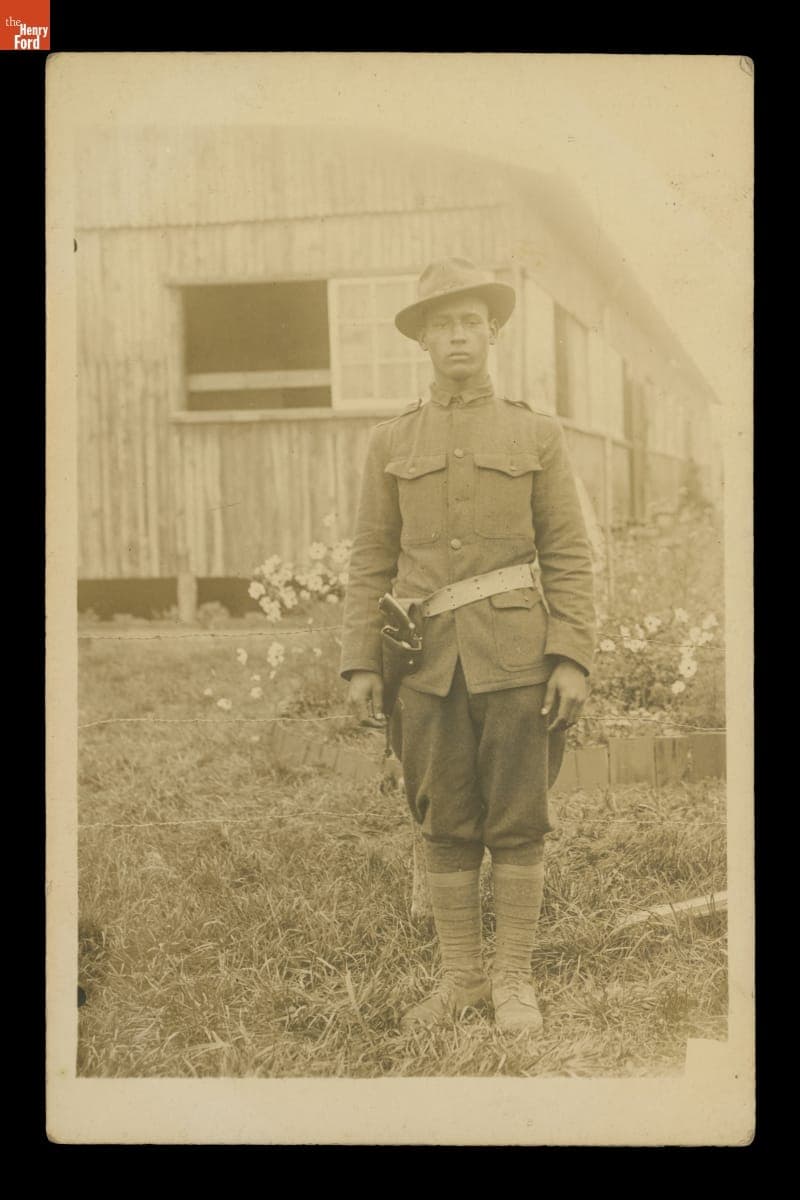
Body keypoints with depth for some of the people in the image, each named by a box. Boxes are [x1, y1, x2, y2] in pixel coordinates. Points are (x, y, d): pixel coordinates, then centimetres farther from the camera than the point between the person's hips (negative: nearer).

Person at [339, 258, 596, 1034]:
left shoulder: (537, 436, 5)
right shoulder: (390, 443, 10)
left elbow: (568, 557, 2)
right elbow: (371, 561, 8)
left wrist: (572, 659, -7)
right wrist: (360, 663, 0)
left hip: (515, 659, -1)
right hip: (430, 663, 2)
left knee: (517, 823, 2)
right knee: (446, 826, 6)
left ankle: (513, 980, 14)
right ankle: (460, 977, 19)